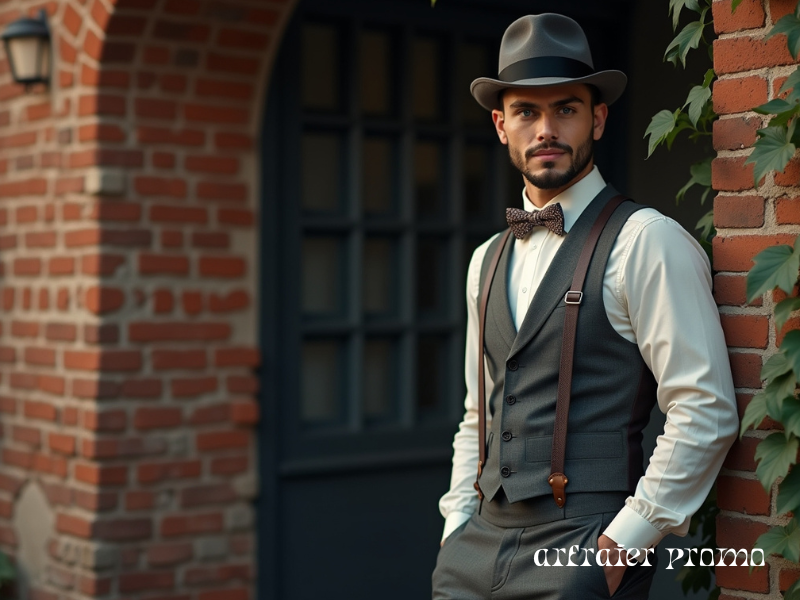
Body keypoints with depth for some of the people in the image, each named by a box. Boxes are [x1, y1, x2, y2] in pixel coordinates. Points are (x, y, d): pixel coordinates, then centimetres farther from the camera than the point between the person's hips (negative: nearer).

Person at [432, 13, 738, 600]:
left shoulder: (647, 242, -7)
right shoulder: (488, 261, 14)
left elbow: (706, 412, -13)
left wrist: (621, 546, -14)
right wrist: (458, 528, 8)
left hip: (583, 550, -6)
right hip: (481, 543, 6)